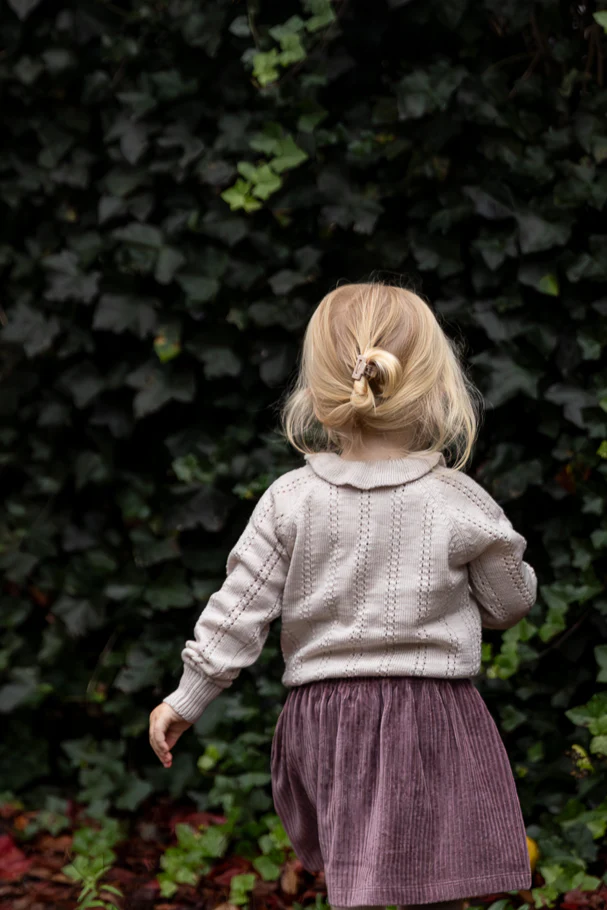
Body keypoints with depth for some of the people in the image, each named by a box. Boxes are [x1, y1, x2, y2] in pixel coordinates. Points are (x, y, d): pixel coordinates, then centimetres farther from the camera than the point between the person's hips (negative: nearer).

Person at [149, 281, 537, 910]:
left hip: (323, 716, 3)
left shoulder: (289, 502, -3)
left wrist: (186, 699, 9)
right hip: (430, 717, -2)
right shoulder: (461, 505, -6)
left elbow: (238, 611, -1)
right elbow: (510, 603, 6)